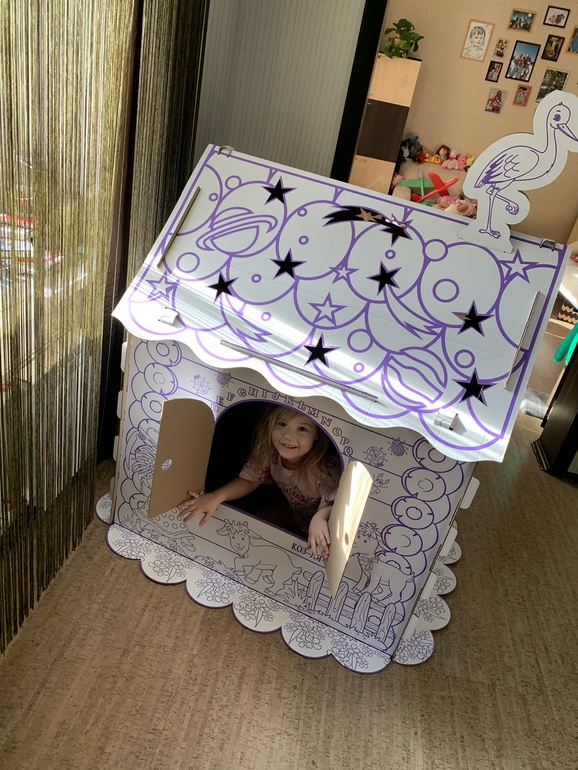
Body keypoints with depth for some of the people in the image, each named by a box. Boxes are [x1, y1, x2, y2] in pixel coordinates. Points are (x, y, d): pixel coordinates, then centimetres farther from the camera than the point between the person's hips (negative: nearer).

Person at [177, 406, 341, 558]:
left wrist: (320, 517, -63)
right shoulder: (270, 451, -24)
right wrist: (217, 496, -28)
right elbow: (249, 479, -11)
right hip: (296, 519, 4)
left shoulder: (323, 468, -38)